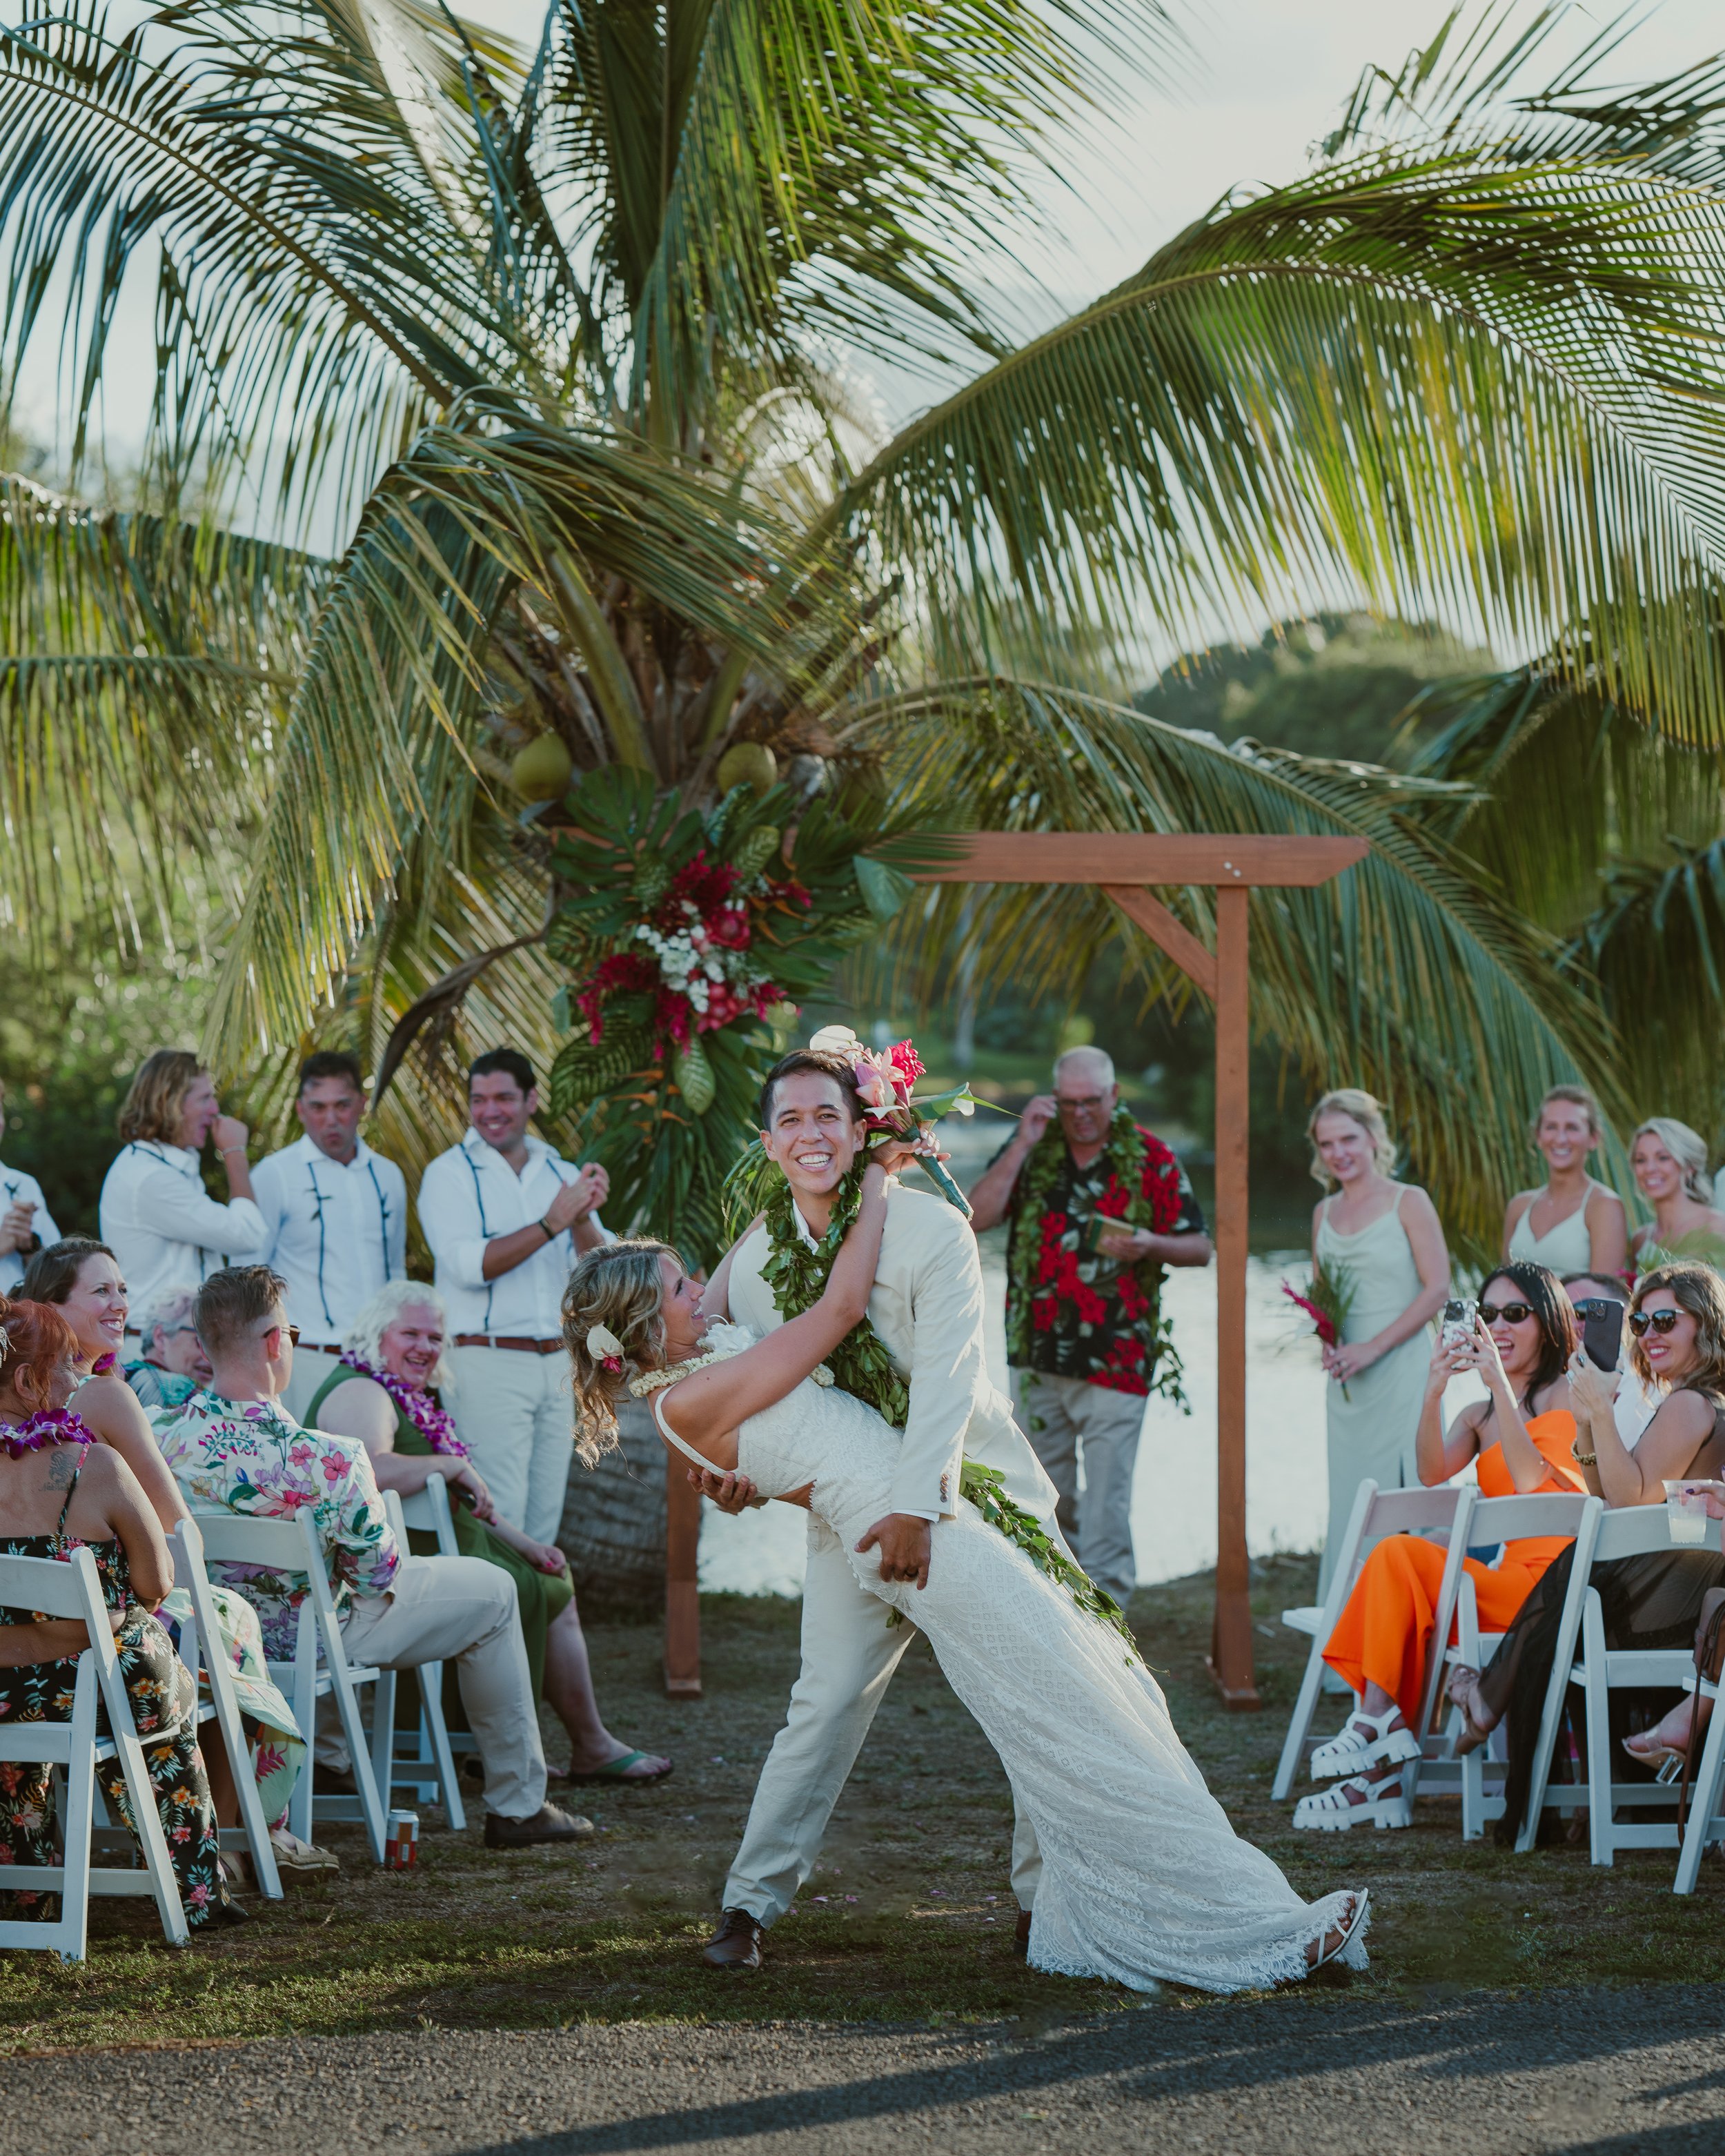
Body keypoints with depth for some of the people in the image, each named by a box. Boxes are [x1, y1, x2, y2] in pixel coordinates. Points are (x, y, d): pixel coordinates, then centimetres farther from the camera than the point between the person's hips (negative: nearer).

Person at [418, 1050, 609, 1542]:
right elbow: (468, 1266, -15)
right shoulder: (449, 1174, -1)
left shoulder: (562, 1175, 13)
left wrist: (582, 1221, -15)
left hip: (557, 1366, 5)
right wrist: (552, 1224, -21)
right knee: (500, 1521, -10)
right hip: (488, 1365, -5)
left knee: (545, 1521, 7)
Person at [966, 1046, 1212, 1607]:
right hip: (1036, 1352, 4)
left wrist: (1149, 1245, -18)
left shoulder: (1150, 1158, -1)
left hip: (1115, 1362, -4)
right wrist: (1023, 1145, -14)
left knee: (1105, 1503, -9)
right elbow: (978, 1217, -7)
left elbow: (1199, 1246, 3)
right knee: (1047, 1496, 14)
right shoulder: (1032, 1147, 5)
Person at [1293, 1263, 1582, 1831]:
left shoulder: (1566, 1395, 3)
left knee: (1400, 1556, -20)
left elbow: (1531, 1477, -15)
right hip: (1502, 1582, 6)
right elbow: (1432, 1472, 0)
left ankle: (1376, 1722, -17)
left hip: (1550, 1587, -6)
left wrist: (1501, 1382, -19)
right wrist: (1434, 1393, -15)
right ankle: (1382, 1780, -23)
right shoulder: (1479, 1415, 22)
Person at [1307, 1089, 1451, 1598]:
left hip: (1399, 1370, -6)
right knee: (1347, 1498, 5)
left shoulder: (1408, 1203, -3)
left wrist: (1372, 1348, -13)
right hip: (1346, 1381, 6)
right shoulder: (1325, 1213, 14)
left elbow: (1437, 1289, -9)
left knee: (1400, 1493, -8)